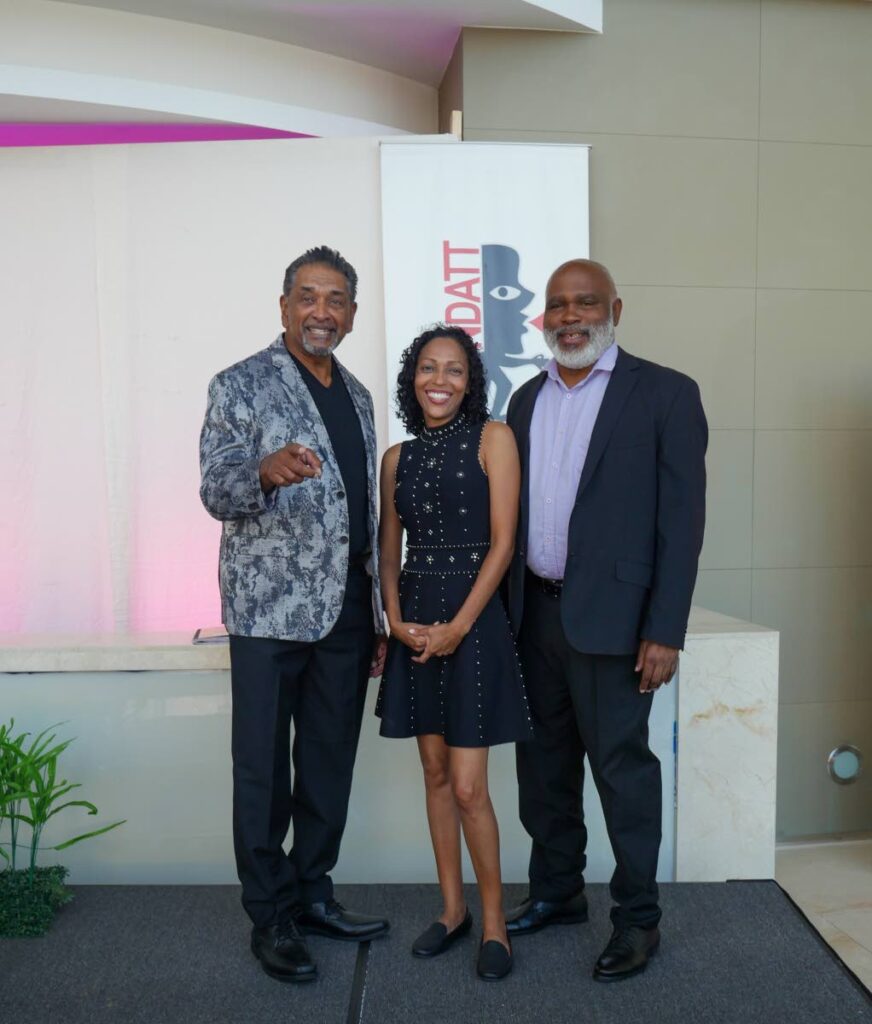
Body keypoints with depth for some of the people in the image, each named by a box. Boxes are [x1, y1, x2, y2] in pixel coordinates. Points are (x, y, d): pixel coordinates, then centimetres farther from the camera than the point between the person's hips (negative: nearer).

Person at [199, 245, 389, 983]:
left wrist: (380, 616, 14)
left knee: (330, 765, 13)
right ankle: (271, 918, 21)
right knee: (264, 772, 5)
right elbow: (215, 494, -11)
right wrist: (267, 471, -33)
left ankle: (313, 894, 30)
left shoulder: (357, 395, 14)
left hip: (346, 609, 6)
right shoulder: (241, 385, -4)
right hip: (271, 609, -5)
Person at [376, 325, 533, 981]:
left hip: (472, 622, -5)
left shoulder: (493, 439, -3)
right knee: (435, 772, 13)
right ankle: (452, 909, 28)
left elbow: (503, 543, -9)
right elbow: (389, 553, 12)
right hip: (414, 626, 5)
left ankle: (494, 921, 17)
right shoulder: (398, 458, 10)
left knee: (468, 786, -4)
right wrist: (397, 621, -5)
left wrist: (458, 626, -14)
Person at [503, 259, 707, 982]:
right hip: (533, 611, 6)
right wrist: (504, 608, 7)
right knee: (544, 763, 15)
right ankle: (557, 893, 34)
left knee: (621, 766, 3)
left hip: (608, 615, -5)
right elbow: (513, 509, 12)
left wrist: (664, 631, -13)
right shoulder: (527, 400, 12)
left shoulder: (665, 393, -4)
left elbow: (682, 517, -9)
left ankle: (637, 916, 23)